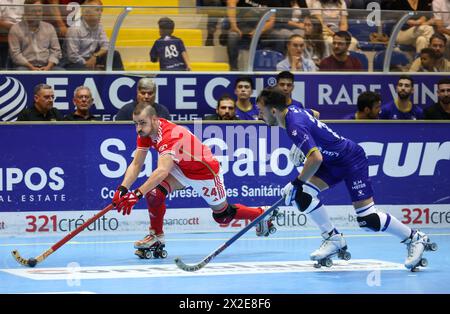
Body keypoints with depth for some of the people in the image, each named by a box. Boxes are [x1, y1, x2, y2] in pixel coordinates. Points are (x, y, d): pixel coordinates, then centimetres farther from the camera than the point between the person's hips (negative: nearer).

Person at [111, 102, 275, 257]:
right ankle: (156, 236, -2)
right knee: (154, 191, -20)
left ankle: (261, 214, 38)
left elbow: (162, 171, -53)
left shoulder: (171, 135, -40)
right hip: (181, 169, 6)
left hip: (206, 172, -6)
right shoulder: (145, 132, -14)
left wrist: (137, 194, -61)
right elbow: (136, 164, -12)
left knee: (222, 215, 12)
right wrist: (122, 189, -28)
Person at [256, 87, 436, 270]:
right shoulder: (291, 111, 1)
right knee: (302, 194, -8)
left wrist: (297, 182, -25)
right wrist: (300, 147, 13)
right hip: (332, 161, 10)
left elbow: (316, 158, -36)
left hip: (352, 159, -10)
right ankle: (334, 239, 5)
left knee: (367, 219, -13)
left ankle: (415, 239, 5)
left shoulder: (295, 126, -28)